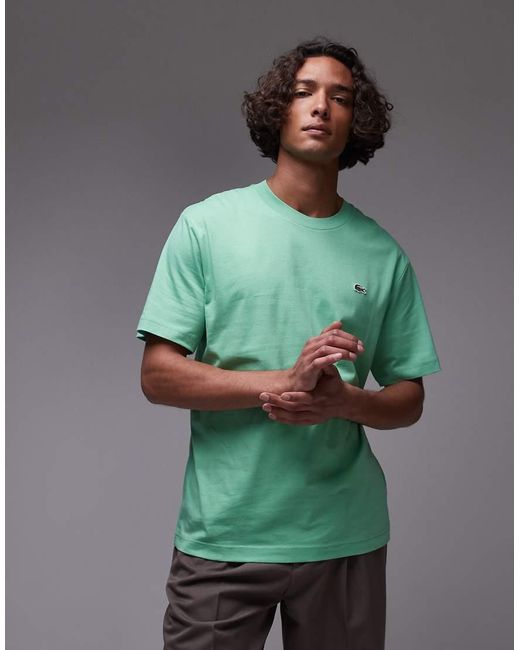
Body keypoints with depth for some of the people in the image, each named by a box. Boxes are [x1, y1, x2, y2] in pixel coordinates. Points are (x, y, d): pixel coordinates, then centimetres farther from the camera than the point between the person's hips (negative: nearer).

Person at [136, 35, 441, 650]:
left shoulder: (383, 253, 4)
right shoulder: (206, 224, -1)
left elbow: (408, 400, 8)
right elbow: (158, 375, -6)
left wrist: (342, 401, -14)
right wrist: (285, 382, -18)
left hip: (346, 536, 2)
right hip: (222, 535, -2)